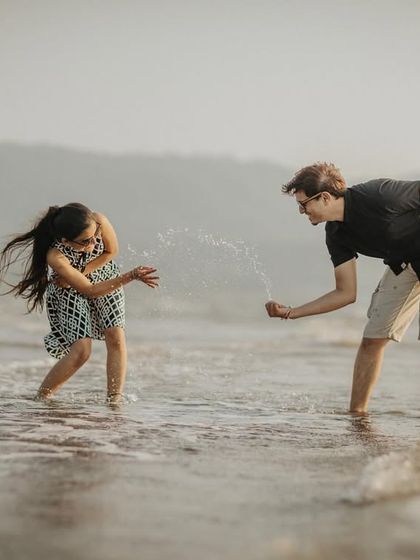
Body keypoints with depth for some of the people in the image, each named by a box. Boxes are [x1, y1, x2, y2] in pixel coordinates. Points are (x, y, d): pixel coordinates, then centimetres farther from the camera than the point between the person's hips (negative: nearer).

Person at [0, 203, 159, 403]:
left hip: (104, 277, 4)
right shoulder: (55, 257, -41)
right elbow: (90, 290, -32)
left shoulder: (100, 222, -33)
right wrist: (131, 276, -39)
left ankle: (115, 401, -3)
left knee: (116, 339, -10)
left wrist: (81, 272, -23)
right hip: (70, 291, -4)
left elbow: (111, 252, -11)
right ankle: (41, 397, 6)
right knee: (81, 350, -13)